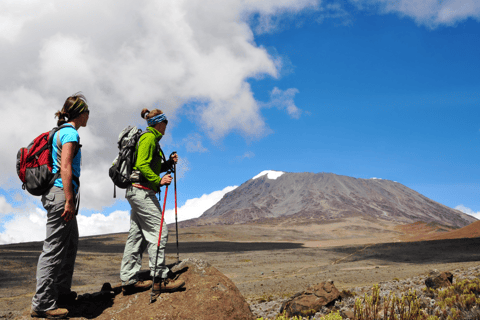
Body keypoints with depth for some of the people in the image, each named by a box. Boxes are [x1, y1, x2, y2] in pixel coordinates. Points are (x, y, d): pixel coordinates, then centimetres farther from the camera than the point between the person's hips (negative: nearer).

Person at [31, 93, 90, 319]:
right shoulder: (70, 133, -10)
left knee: (70, 243, 18)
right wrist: (69, 201, -23)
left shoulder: (61, 132, 19)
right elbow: (65, 168, -19)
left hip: (57, 194, 11)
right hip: (61, 192, -11)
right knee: (54, 247, -7)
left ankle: (61, 291, 26)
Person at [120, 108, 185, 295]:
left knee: (136, 235, 8)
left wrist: (169, 163, 12)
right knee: (158, 232, -10)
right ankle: (160, 279, -8)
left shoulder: (151, 139, 23)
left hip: (136, 191, 10)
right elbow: (142, 165, -19)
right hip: (142, 190, -10)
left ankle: (128, 280, 9)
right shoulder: (149, 137, -8)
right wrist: (158, 181, -22)